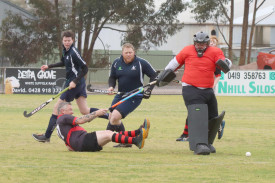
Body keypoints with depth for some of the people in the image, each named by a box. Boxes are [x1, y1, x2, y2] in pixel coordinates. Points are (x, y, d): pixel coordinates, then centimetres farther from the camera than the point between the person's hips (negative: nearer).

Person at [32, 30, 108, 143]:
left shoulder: (74, 52, -18)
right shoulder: (65, 51, 10)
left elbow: (85, 69, -19)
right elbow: (64, 62, 31)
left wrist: (75, 82, -23)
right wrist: (49, 66, 27)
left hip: (74, 83, -9)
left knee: (57, 108, -2)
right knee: (85, 111, 10)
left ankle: (47, 136, 4)